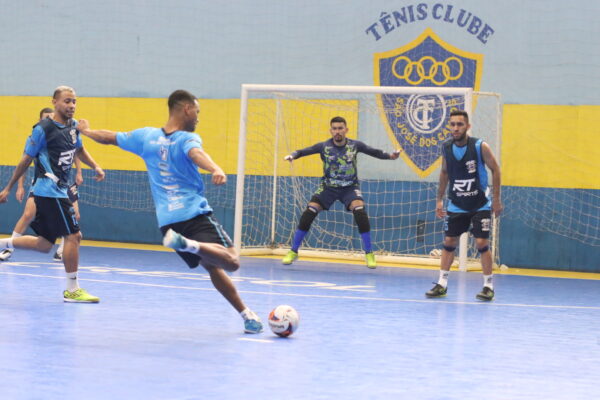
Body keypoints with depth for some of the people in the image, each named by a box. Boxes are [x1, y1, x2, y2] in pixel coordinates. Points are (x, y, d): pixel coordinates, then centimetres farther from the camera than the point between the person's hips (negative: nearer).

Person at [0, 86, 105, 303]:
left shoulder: (73, 126, 10)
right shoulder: (43, 129, -12)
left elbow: (79, 149, 29)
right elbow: (26, 160, -6)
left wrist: (95, 166, 12)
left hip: (60, 190, 9)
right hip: (50, 191, -9)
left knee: (45, 244, 13)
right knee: (73, 235, -10)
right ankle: (72, 290, -2)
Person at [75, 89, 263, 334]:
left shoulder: (146, 136, 13)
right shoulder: (187, 139, -4)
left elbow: (109, 137, 25)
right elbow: (196, 154, -28)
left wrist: (85, 131, 45)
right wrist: (216, 170, -48)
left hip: (167, 221, 7)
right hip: (196, 214, -7)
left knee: (213, 266, 16)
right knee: (231, 261, -18)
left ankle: (246, 314, 10)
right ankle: (191, 245, -41)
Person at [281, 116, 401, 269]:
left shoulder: (355, 145, -10)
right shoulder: (324, 146, -12)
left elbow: (374, 152, -7)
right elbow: (305, 151, -21)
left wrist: (390, 156, -24)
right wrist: (292, 156, -41)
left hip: (350, 187, 0)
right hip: (328, 187, 1)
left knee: (360, 212, -24)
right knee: (309, 213, -13)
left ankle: (369, 254, -11)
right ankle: (293, 252, 3)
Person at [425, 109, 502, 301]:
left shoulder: (480, 147, -16)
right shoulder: (446, 148, -4)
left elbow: (495, 170, -7)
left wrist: (496, 199, -8)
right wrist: (439, 199, 9)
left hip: (480, 205, -4)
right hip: (456, 204, 4)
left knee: (482, 243, -8)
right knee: (449, 242, 2)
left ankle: (488, 286, 2)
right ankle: (442, 284, 8)